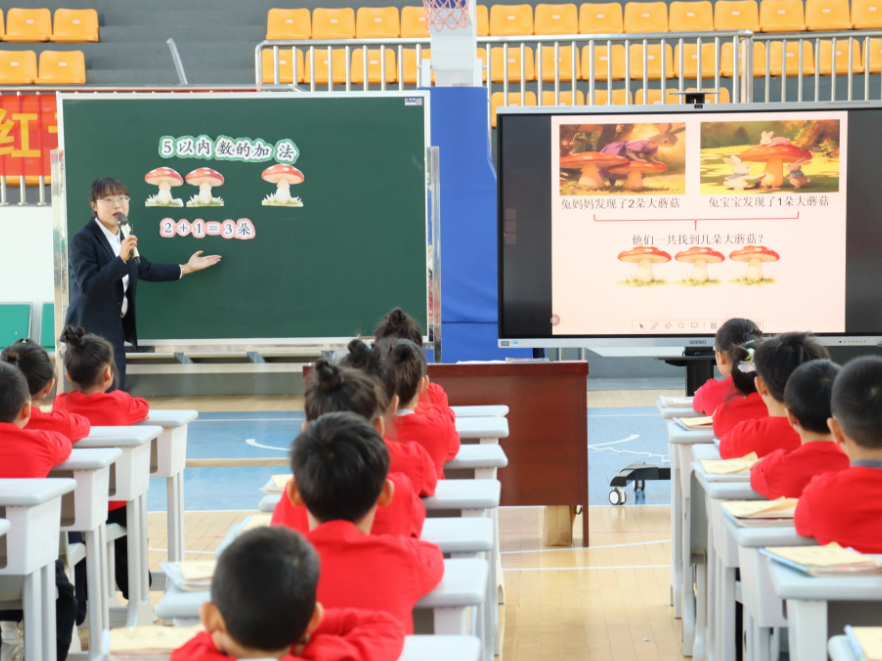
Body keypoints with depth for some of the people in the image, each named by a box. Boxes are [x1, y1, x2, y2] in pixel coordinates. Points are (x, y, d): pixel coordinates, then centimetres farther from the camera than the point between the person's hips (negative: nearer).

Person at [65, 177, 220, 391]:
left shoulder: (124, 237, 12)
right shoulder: (83, 240, -13)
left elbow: (146, 270, 25)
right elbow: (88, 287, -23)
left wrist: (186, 268, 29)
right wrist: (121, 259, -29)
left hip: (115, 331, 9)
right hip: (91, 333, -9)